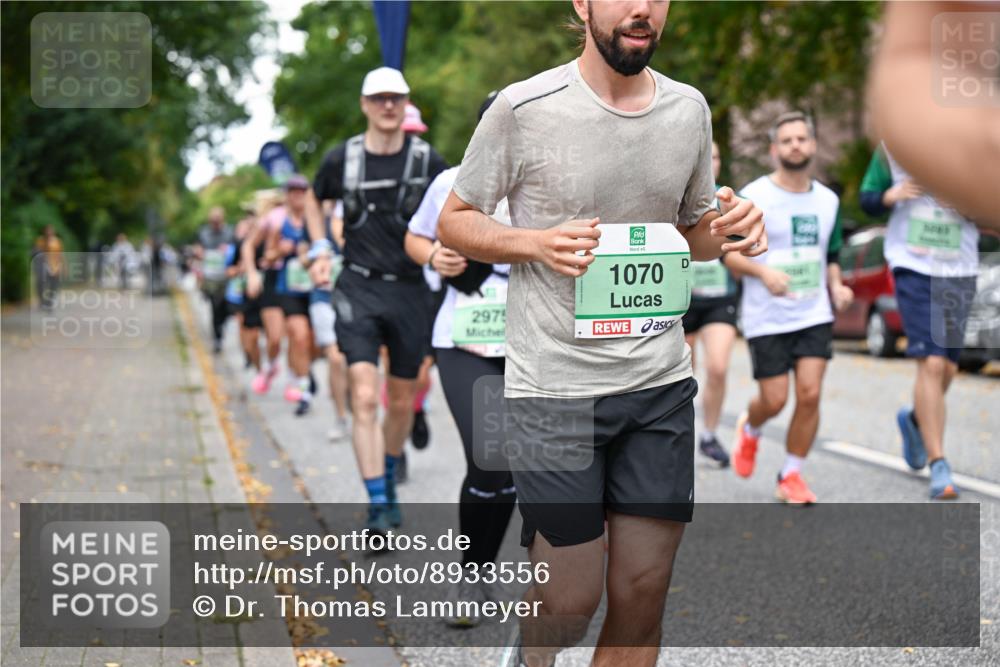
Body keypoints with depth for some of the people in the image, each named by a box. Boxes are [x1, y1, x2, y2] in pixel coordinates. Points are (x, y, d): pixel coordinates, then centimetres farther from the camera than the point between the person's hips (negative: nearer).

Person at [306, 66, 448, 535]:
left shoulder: (427, 160, -2)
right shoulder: (342, 159, -1)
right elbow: (315, 199, 20)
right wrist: (320, 248, 10)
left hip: (409, 290, 1)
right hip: (358, 290, -1)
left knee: (402, 402, 11)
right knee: (364, 399, -13)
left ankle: (389, 480, 38)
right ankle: (378, 508, -11)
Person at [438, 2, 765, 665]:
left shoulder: (690, 109, 7)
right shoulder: (524, 107, -8)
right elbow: (455, 221, 1)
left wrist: (729, 228, -3)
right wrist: (537, 243, -17)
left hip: (661, 385, 4)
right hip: (554, 386, -4)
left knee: (644, 592, 6)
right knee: (572, 598, 1)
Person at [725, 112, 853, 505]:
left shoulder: (827, 200, 9)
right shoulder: (753, 198, -7)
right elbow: (727, 252, -5)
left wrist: (836, 287, 2)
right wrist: (764, 272, -22)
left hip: (815, 314, 3)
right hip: (766, 318, -3)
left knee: (810, 395, -8)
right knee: (774, 400, -2)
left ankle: (791, 476, 7)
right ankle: (749, 428, 34)